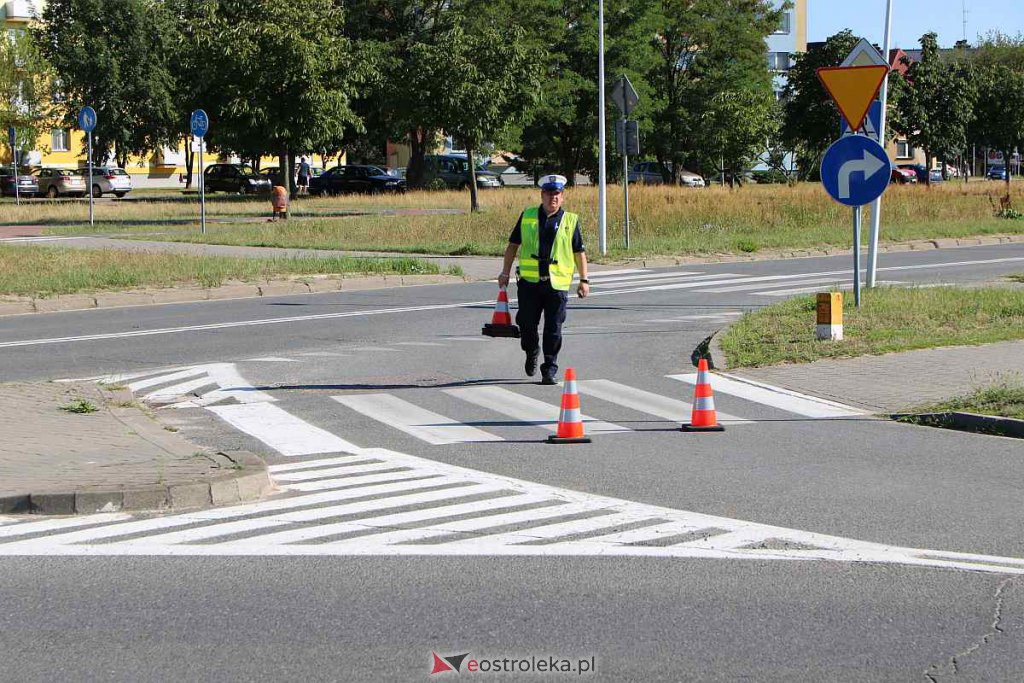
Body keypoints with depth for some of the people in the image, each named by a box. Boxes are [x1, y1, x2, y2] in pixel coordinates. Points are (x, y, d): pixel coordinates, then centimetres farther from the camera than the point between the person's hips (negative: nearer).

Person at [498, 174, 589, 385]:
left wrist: (584, 280, 4)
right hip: (529, 281, 1)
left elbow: (579, 252, 10)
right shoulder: (527, 217, 8)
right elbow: (513, 245, 13)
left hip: (557, 283, -1)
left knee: (553, 329, -2)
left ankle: (549, 369, 7)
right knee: (527, 324, 4)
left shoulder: (570, 221, 6)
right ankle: (532, 353, 33)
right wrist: (505, 273, 10)